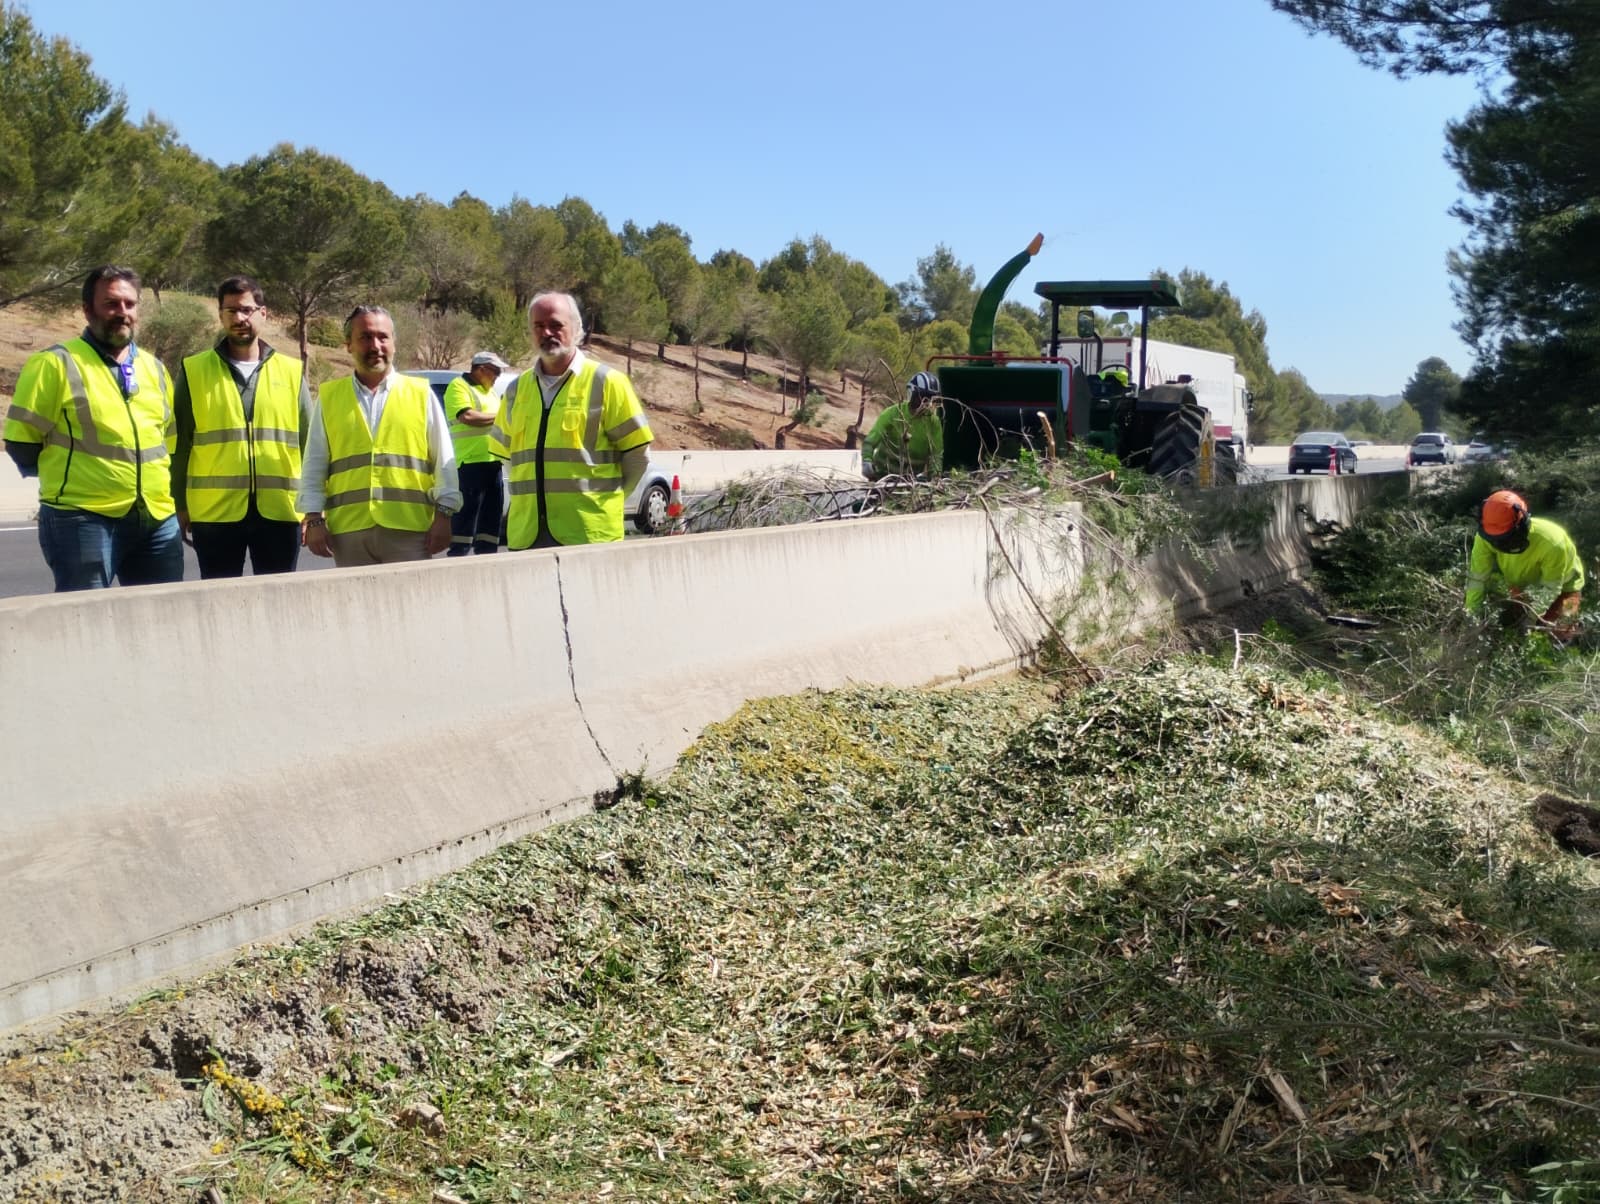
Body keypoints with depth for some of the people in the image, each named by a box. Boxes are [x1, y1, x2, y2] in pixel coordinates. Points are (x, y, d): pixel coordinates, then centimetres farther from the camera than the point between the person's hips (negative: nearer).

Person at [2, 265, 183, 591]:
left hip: (159, 521, 6)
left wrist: (175, 501, 15)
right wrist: (65, 478, 5)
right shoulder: (55, 364, -4)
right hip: (84, 521, -6)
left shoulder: (154, 368, 15)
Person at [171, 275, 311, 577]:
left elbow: (308, 443, 9)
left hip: (279, 511, 1)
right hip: (215, 512, -1)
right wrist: (180, 505, 1)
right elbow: (180, 444, 6)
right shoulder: (193, 371, 6)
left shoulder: (292, 371, 9)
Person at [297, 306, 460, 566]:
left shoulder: (421, 393, 9)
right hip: (349, 532, 1)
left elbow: (444, 461, 7)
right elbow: (314, 466, 11)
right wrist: (314, 518, 2)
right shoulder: (328, 398, 12)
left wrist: (443, 514, -1)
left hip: (409, 529, -1)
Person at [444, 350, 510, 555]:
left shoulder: (488, 390, 25)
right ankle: (458, 554, -10)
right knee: (468, 510, -11)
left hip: (492, 460, 9)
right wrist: (498, 417, -10)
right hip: (471, 460, -9)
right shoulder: (459, 386, -3)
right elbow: (467, 416, -18)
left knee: (492, 509, 9)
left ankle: (486, 552, 14)